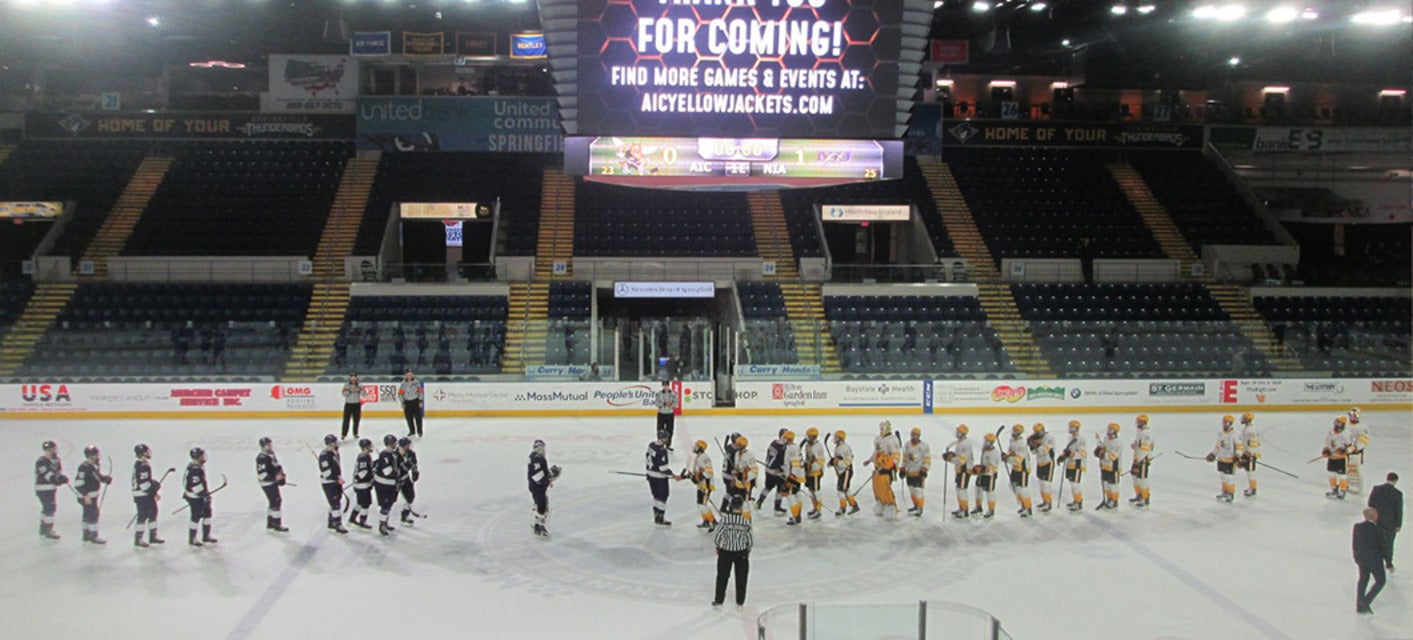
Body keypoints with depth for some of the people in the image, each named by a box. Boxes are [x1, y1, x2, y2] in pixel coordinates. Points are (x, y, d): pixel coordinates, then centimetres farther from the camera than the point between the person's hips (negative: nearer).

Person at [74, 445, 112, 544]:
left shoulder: (94, 466, 8)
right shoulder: (84, 467, -22)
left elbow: (99, 476, 22)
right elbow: (78, 483, -25)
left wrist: (106, 478, 1)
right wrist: (86, 495, -26)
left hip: (92, 496, 10)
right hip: (86, 496, -10)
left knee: (88, 514, 17)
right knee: (93, 514, -7)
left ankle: (86, 535, 27)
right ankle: (93, 536, 0)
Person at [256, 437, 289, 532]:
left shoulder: (271, 455, 10)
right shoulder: (262, 458, -20)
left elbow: (278, 466, 21)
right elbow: (261, 475, -25)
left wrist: (281, 474, 2)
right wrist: (275, 477, -25)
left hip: (274, 482, 10)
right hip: (267, 484, -10)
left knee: (273, 502, 16)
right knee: (276, 502, -7)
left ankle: (270, 523, 27)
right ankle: (277, 524, 0)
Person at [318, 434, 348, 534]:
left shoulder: (335, 453, 10)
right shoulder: (324, 455, -20)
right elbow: (326, 471, -23)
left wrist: (340, 479, 20)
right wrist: (337, 479, -22)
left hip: (336, 481, 9)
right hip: (328, 483, -9)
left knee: (336, 502, 16)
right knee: (335, 503, -8)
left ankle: (331, 523, 28)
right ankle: (338, 525, -4)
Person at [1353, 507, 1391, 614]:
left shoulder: (1357, 527, -4)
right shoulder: (1377, 530, -21)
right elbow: (1384, 547, -13)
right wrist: (1389, 561, -2)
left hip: (1361, 559, 6)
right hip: (1374, 560, -6)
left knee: (1363, 579, 22)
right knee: (1380, 581, 13)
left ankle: (1359, 605, 25)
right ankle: (1366, 601, 0)